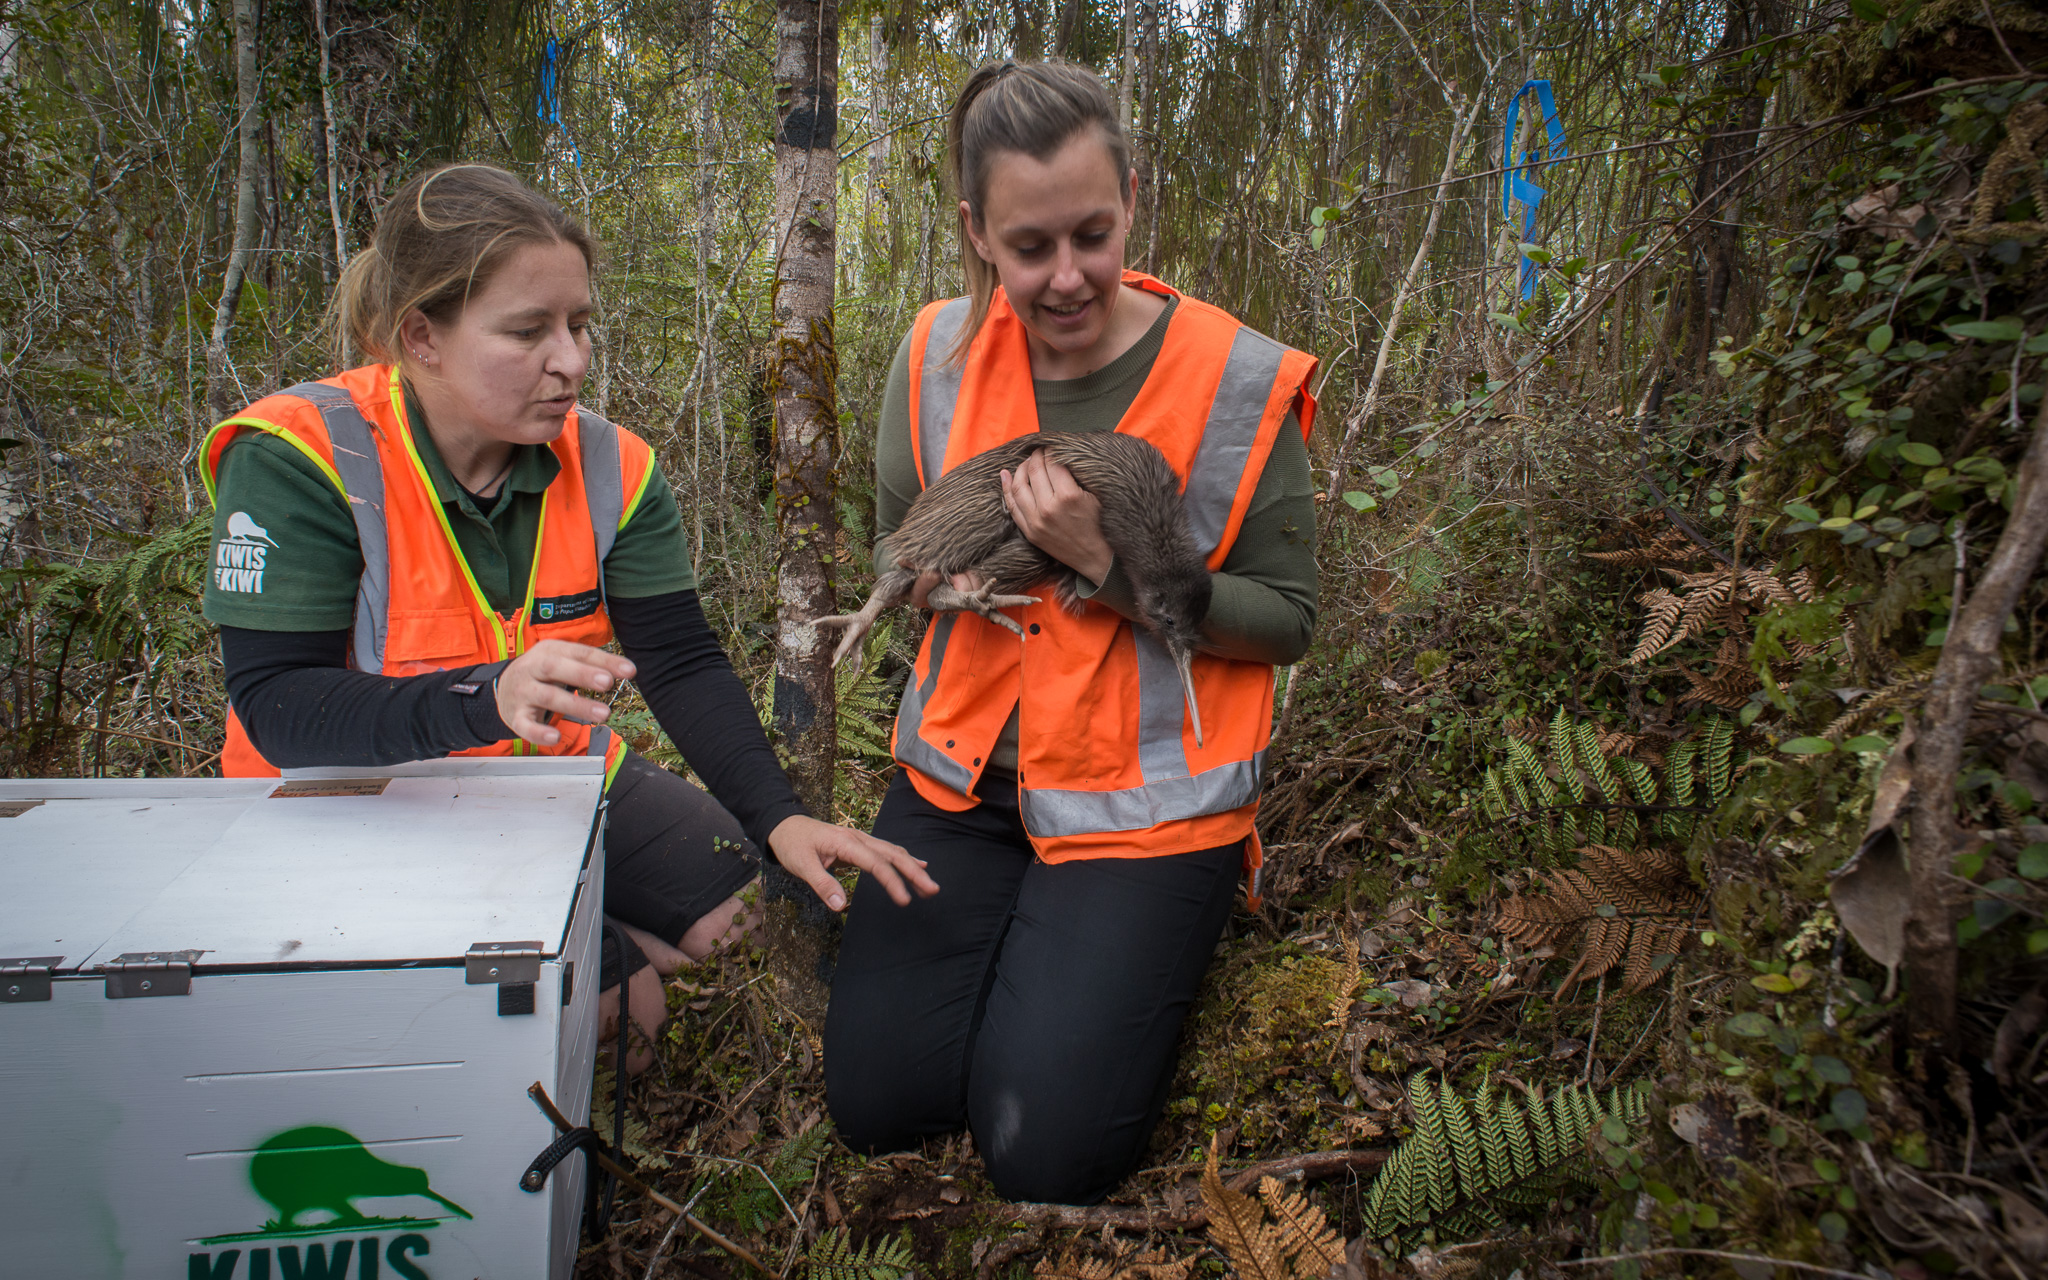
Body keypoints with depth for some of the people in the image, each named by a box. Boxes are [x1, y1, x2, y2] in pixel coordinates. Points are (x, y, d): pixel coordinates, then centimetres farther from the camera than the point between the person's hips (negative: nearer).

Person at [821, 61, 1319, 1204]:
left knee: (1047, 1153, -7)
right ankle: (1021, 930, 28)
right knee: (875, 1104, 1)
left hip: (1148, 797, -3)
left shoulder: (1239, 382, -13)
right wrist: (946, 571, -14)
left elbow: (1289, 618, -9)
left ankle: (1158, 939, 21)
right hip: (964, 769, 4)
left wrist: (1109, 564, -23)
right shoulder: (941, 352, -3)